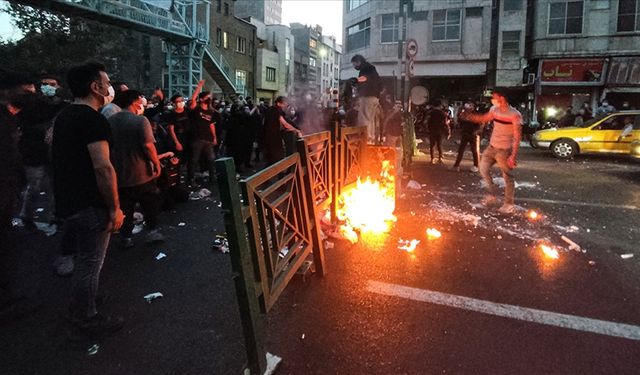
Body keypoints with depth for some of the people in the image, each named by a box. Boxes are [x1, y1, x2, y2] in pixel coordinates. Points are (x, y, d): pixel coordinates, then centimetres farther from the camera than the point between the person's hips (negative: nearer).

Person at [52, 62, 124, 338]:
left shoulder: (64, 117, 12)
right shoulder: (93, 119, -19)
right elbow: (102, 167, -26)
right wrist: (115, 208, -20)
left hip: (67, 201, 10)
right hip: (90, 205, -10)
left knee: (82, 259, 24)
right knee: (90, 264, 4)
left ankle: (78, 307, 41)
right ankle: (85, 322, 18)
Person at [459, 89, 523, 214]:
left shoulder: (515, 115, -18)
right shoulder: (494, 110, 1)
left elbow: (517, 137, -18)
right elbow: (483, 118, 21)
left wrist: (513, 155, -22)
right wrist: (468, 116, 13)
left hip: (505, 150, -7)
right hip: (492, 147, 7)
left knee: (508, 177, 2)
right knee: (483, 168, 11)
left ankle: (509, 204, 13)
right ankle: (491, 194, 27)